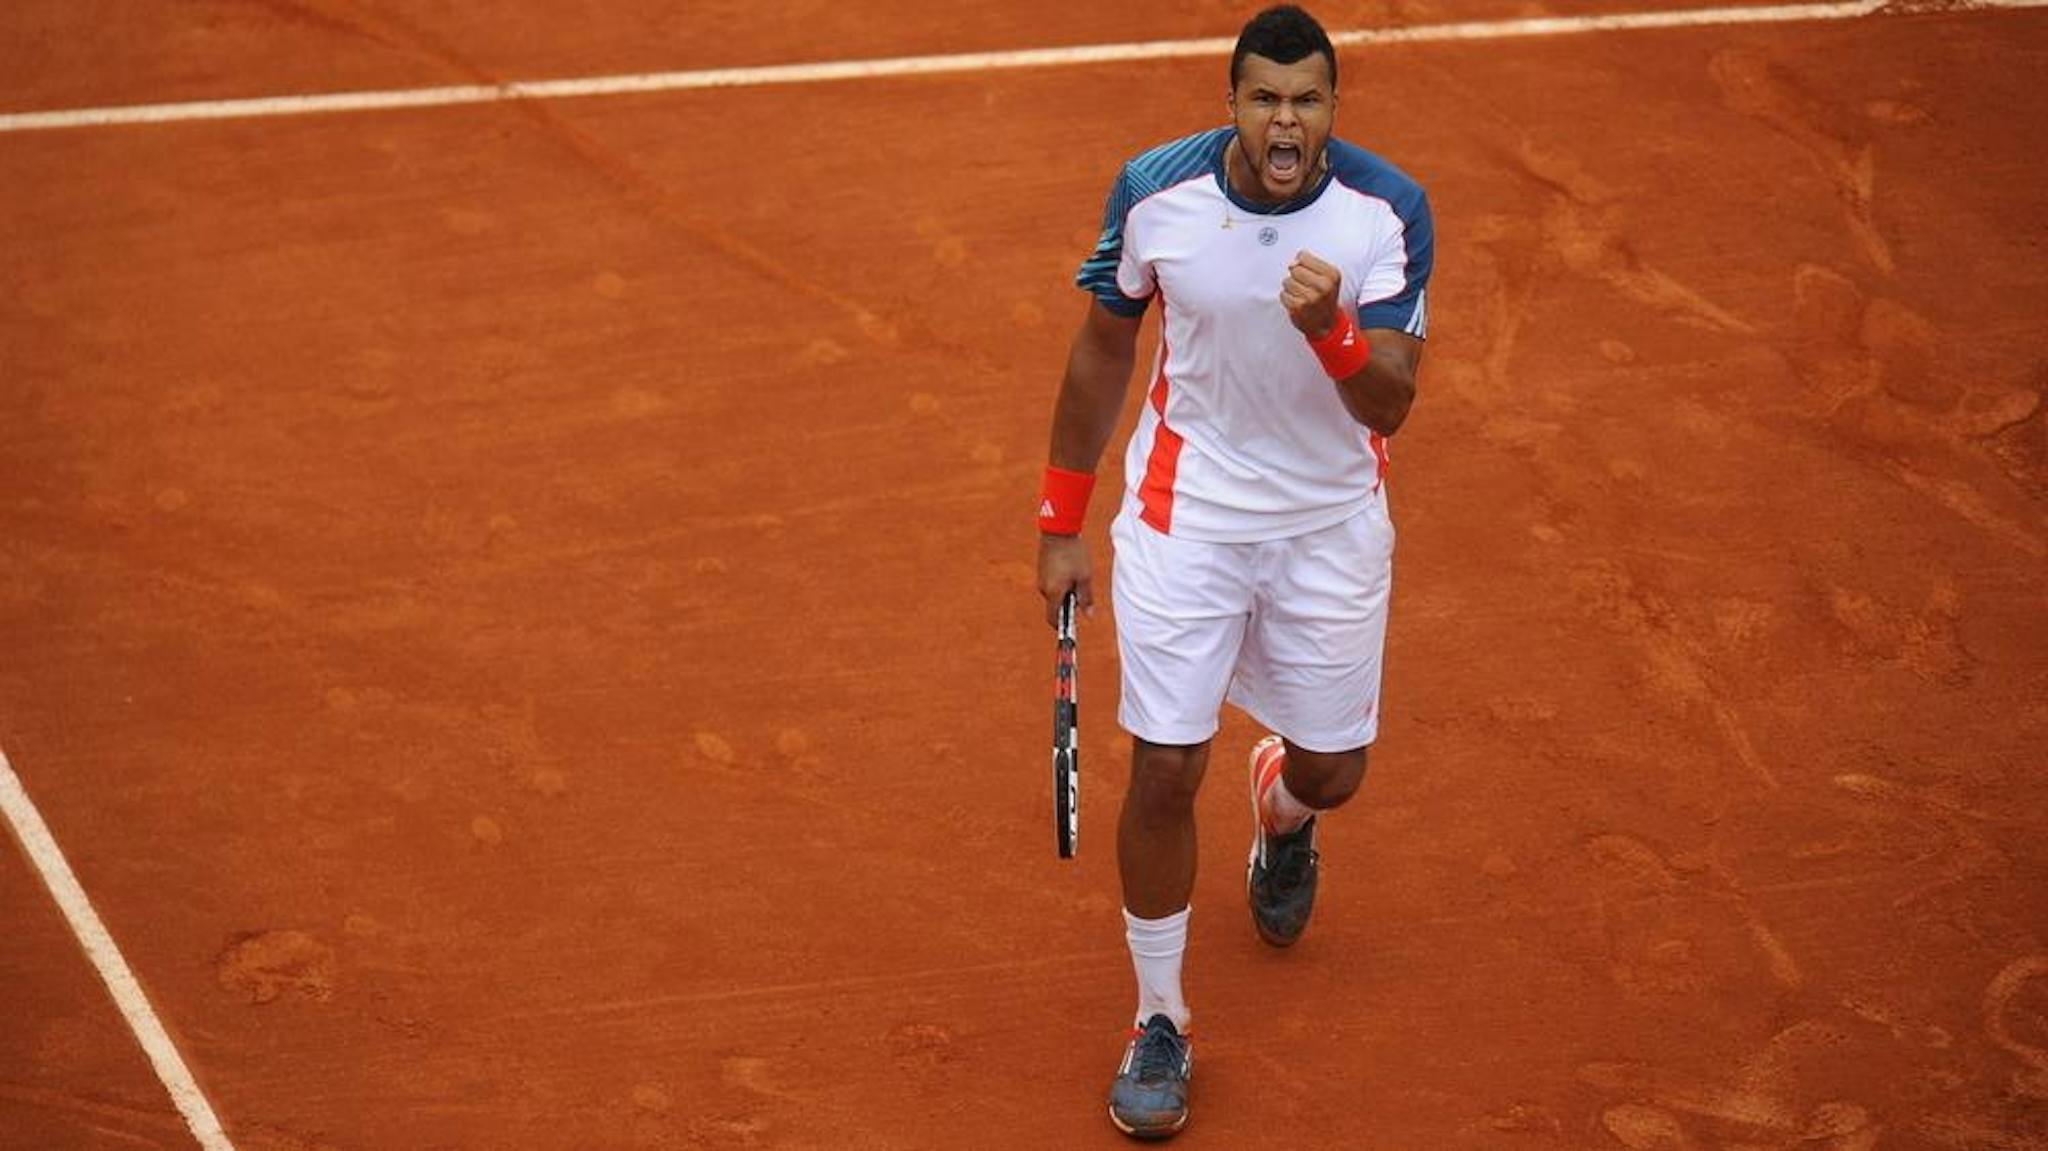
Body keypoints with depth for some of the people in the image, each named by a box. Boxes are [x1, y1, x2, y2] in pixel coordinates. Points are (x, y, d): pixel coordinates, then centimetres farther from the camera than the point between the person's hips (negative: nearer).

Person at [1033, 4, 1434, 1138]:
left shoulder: (1388, 212, -17)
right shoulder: (1154, 191, -15)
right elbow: (1102, 352, 1)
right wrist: (1060, 525, 4)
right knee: (1165, 770, -5)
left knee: (1331, 772, 12)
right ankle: (1159, 1022, 14)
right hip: (1184, 515, -1)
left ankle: (1282, 806, 52)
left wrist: (1328, 330, -41)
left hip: (1331, 527, 1)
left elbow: (1390, 407, -19)